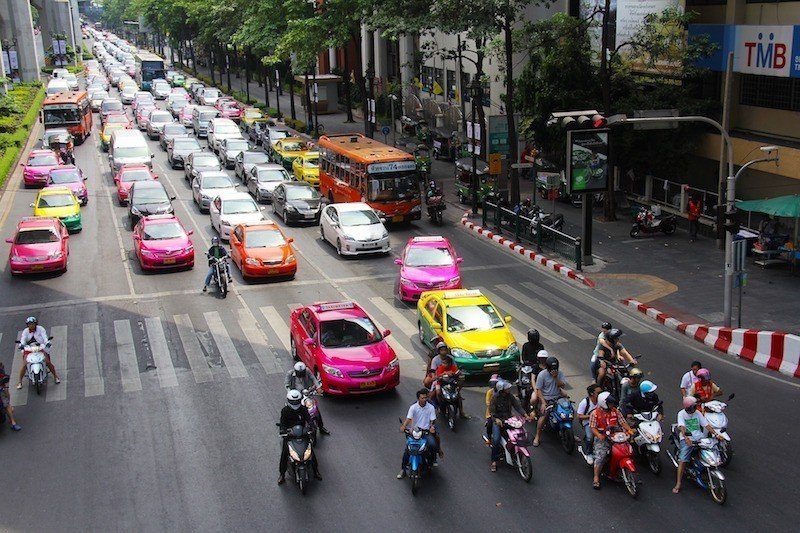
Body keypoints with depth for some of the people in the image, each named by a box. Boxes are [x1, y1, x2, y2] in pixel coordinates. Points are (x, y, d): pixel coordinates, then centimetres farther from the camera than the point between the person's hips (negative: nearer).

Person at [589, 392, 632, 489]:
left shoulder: (615, 411, 8)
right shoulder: (595, 414, -4)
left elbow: (623, 422, 6)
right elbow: (592, 427, -7)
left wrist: (629, 430, -13)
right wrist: (599, 435, -26)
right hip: (602, 439, -4)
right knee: (600, 456, -22)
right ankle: (596, 477, -13)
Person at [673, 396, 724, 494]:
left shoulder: (698, 413, 11)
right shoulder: (681, 414, -1)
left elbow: (706, 425, 7)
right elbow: (682, 427, -16)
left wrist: (716, 434, -7)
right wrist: (686, 438, -33)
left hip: (699, 438, 4)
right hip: (687, 439, -4)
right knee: (683, 460, -19)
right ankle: (678, 484, -15)